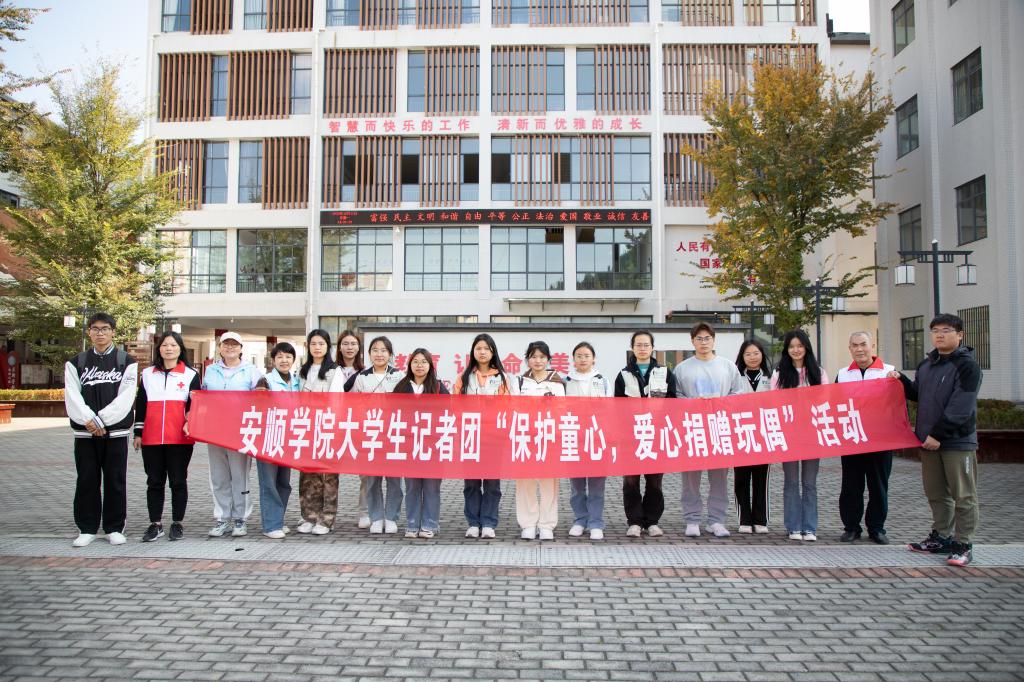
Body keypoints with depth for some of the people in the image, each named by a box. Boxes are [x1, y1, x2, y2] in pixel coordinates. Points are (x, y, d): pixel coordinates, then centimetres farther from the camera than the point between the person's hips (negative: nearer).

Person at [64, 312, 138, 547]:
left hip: (115, 432, -2)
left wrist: (100, 420, -14)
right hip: (84, 433, 2)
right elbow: (72, 397, -1)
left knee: (115, 482, 3)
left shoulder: (127, 363, 3)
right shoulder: (76, 363, 9)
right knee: (87, 481, 6)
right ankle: (87, 529, 16)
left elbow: (125, 398, -6)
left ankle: (114, 528, 13)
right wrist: (89, 420, -16)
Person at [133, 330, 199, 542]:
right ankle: (155, 524, 15)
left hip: (180, 439, -2)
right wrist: (138, 433, 9)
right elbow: (140, 405, 13)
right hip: (151, 439, 2)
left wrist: (190, 423, -15)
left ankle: (177, 524, 13)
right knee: (154, 481, 7)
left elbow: (195, 405, 3)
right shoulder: (147, 374, 13)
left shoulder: (191, 375, 7)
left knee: (178, 481, 3)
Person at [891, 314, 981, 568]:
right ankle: (941, 537, 25)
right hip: (928, 441, 7)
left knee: (963, 496, 1)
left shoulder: (967, 366, -10)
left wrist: (938, 434, -20)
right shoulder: (926, 365, 14)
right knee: (936, 493, 15)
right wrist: (901, 381, 5)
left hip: (958, 441, -7)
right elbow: (918, 394, 23)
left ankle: (963, 544, 8)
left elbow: (961, 408, -18)